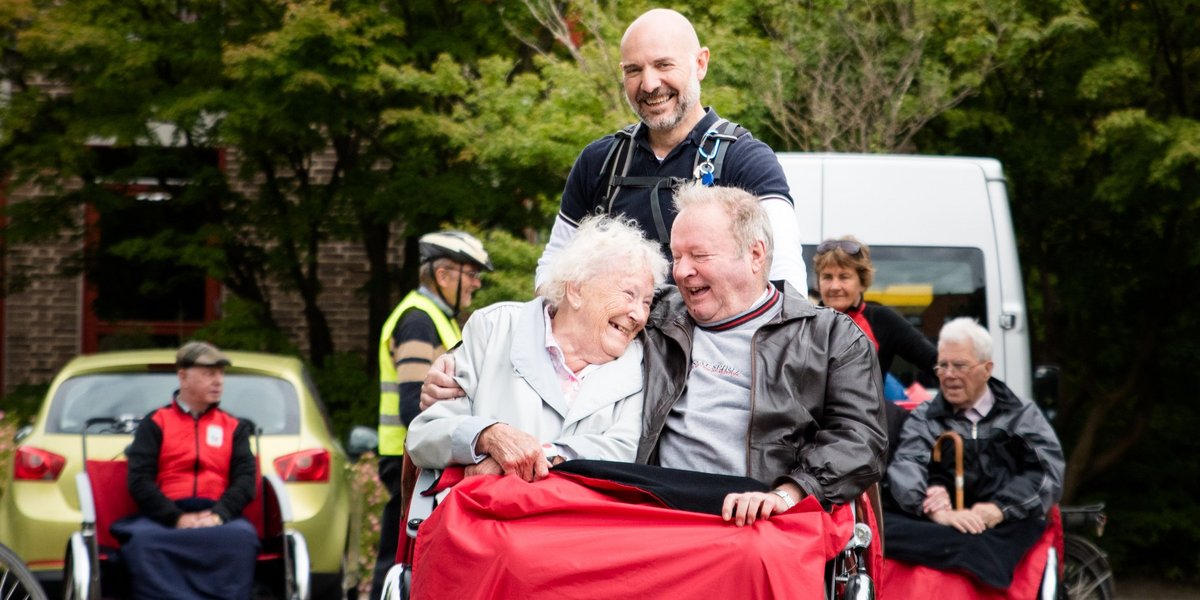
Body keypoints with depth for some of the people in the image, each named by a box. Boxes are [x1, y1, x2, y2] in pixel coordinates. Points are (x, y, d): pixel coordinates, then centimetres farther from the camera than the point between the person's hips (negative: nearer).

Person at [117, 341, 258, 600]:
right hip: (164, 517, -1)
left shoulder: (234, 427, 22)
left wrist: (218, 515, -12)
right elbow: (139, 480, 3)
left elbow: (245, 478, 9)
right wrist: (177, 518, -13)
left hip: (218, 516, 1)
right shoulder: (155, 423, 15)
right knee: (141, 539, -36)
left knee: (242, 536, -35)